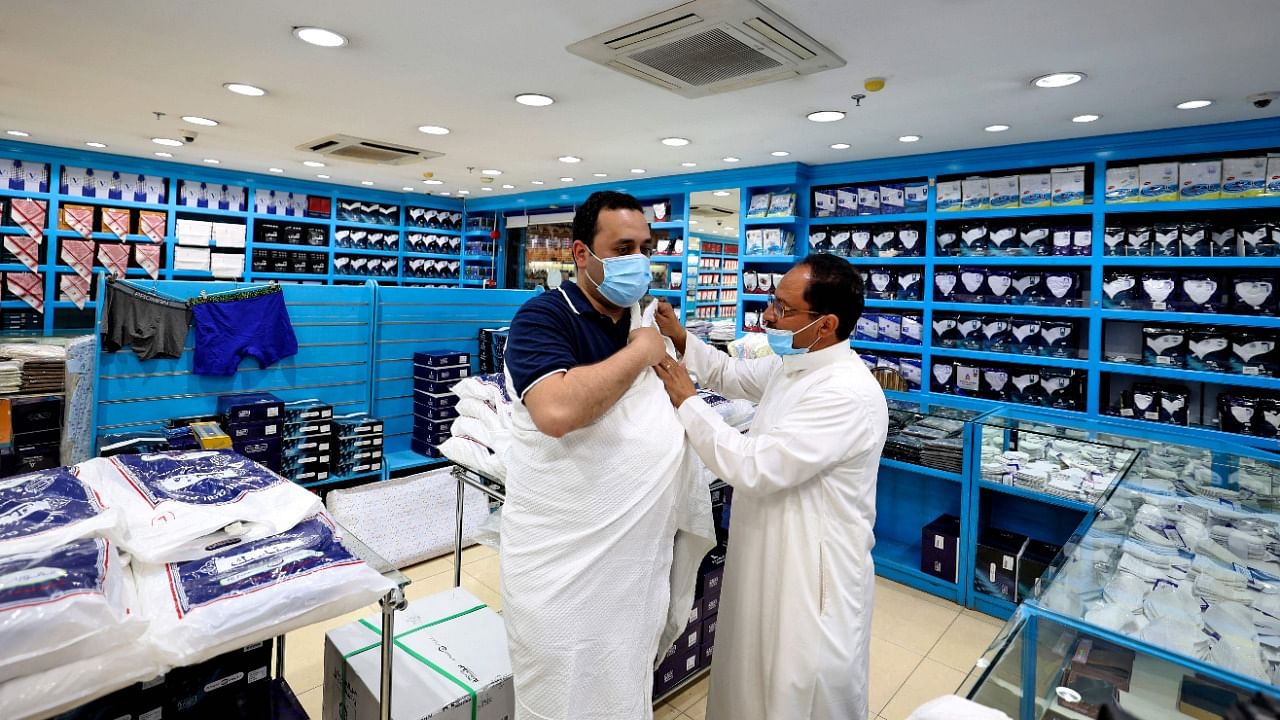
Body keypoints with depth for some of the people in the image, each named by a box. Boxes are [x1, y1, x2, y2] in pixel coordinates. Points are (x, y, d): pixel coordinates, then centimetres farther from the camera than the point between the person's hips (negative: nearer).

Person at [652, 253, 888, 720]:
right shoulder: (792, 363, 1)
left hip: (814, 570, -9)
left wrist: (685, 400, -22)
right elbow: (732, 376, 18)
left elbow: (754, 467, -31)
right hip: (771, 556, 9)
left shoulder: (848, 393, -28)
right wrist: (680, 338, 2)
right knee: (755, 678, 26)